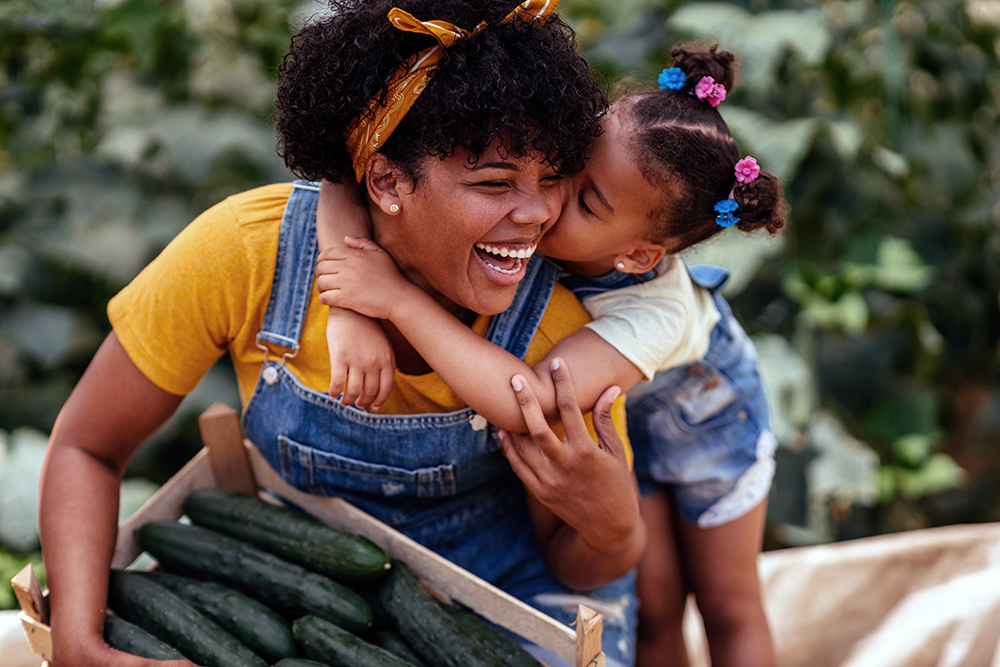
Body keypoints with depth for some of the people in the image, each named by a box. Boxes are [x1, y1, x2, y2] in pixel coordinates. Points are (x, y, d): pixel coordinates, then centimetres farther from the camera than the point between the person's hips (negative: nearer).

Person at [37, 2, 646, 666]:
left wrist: (614, 532, -36)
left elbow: (575, 562, -12)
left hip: (516, 583, 1)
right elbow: (88, 445, -15)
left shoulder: (555, 329, -29)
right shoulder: (245, 251, -29)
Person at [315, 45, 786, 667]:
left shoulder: (656, 312, -47)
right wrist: (353, 317, -53)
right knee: (653, 608, 9)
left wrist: (396, 297, -60)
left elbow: (529, 403, -61)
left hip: (702, 410, -3)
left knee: (730, 608, 15)